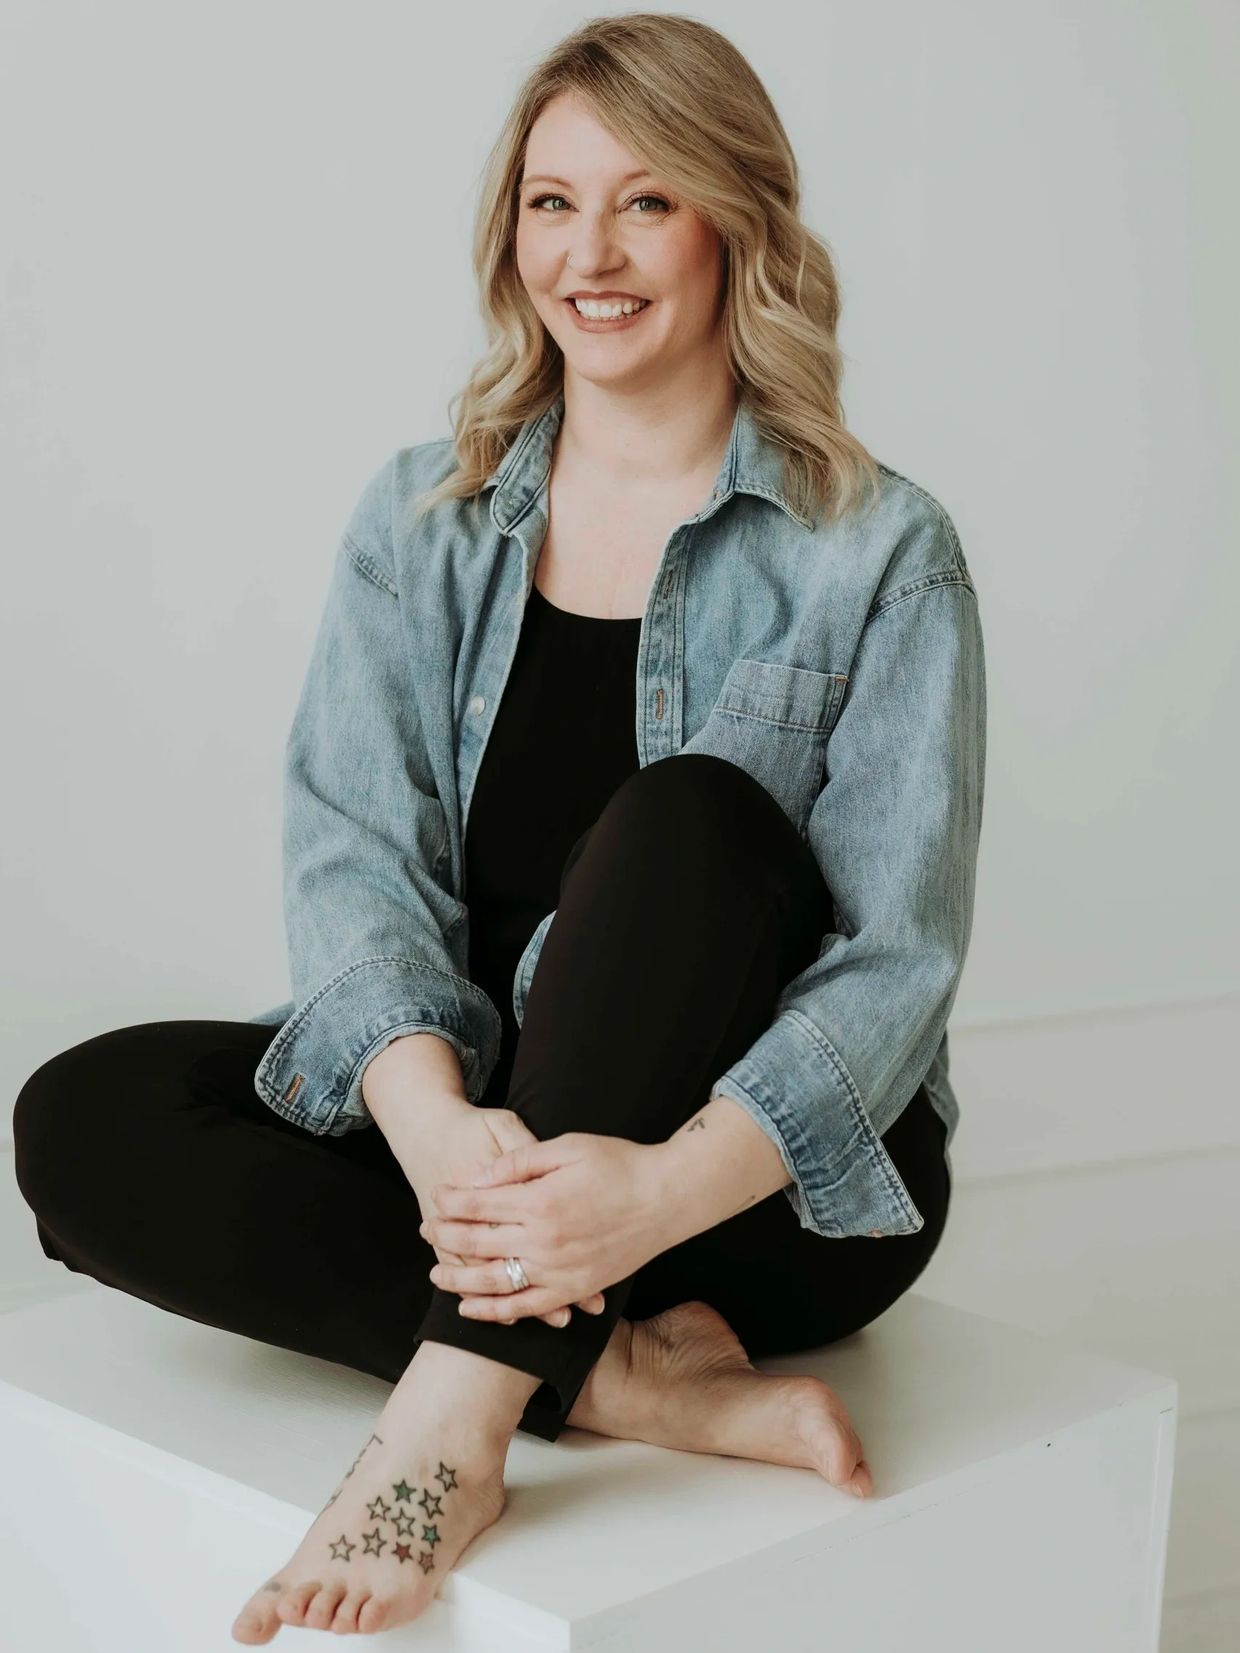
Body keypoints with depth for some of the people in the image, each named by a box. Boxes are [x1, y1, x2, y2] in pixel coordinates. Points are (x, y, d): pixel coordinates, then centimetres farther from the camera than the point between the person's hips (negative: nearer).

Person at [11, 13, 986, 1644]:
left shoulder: (879, 554, -5)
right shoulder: (423, 518, 5)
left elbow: (897, 951, -14)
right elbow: (352, 847, -8)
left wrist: (668, 1186, -33)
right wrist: (437, 1122, -30)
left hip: (784, 1182, -3)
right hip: (479, 1124, 4)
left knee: (688, 817, -32)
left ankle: (456, 1412, -35)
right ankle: (638, 1375, -26)